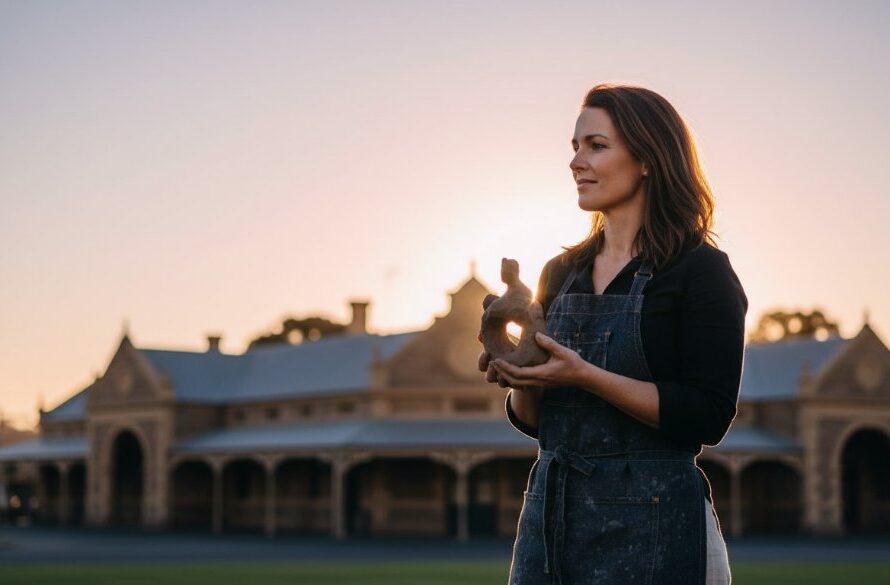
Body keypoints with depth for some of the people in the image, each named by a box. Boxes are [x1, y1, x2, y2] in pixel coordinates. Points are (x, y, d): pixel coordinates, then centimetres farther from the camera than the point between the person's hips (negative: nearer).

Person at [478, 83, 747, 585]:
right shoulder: (562, 274, 11)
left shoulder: (701, 270, -7)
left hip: (650, 524, -6)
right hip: (549, 514, 6)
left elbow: (709, 418, -15)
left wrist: (586, 376, -21)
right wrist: (519, 381, -7)